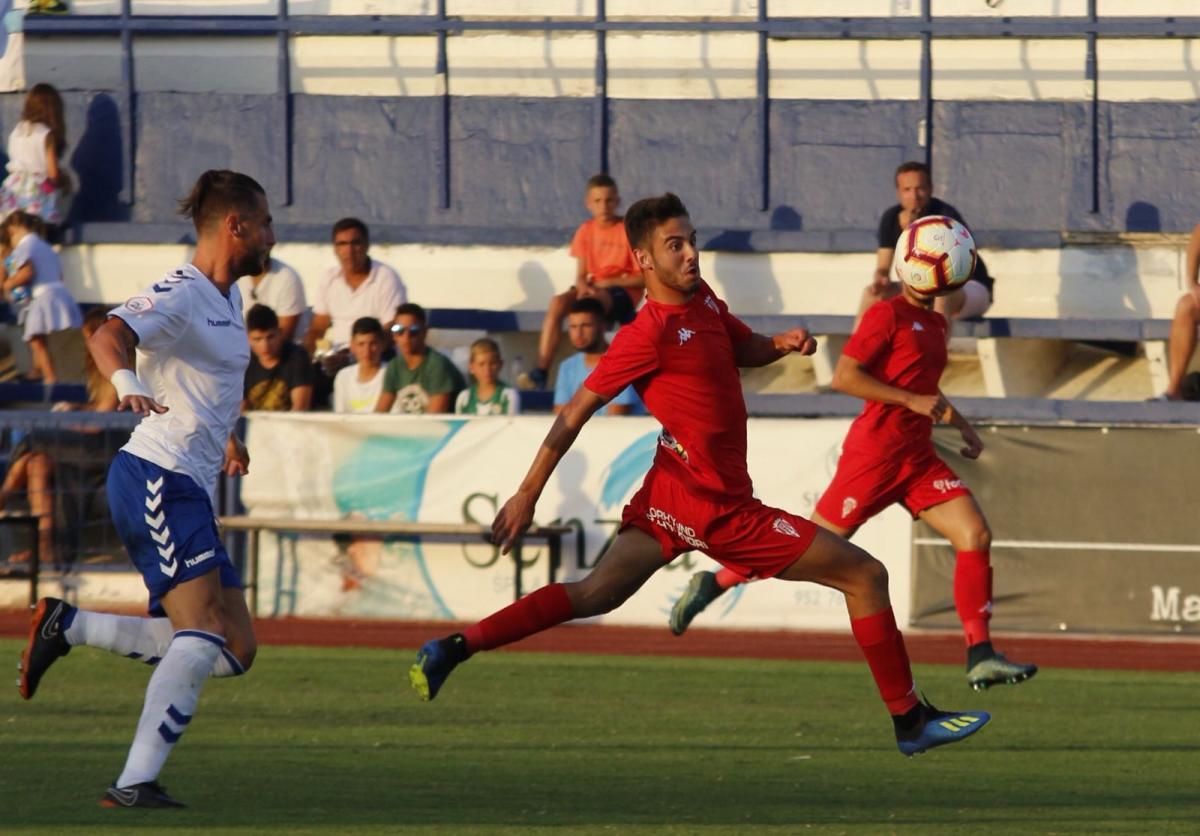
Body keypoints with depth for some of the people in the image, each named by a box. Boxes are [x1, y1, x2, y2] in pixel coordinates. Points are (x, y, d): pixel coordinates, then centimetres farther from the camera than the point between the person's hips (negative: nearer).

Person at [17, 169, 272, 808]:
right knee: (204, 633, -21)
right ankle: (135, 783, -24)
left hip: (190, 490, 10)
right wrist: (127, 385, -49)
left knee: (235, 651, 4)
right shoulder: (181, 294, -11)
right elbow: (109, 337, -30)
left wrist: (225, 437, 46)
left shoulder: (227, 298, 18)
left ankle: (68, 627, 11)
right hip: (157, 475, -10)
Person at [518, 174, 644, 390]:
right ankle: (541, 371, -29)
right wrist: (583, 287, -17)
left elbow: (643, 278, -8)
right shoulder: (586, 231, 6)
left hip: (623, 292, -5)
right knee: (558, 303, -24)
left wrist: (607, 283, -13)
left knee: (589, 302, -37)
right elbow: (581, 275, 6)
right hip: (592, 290, 5)